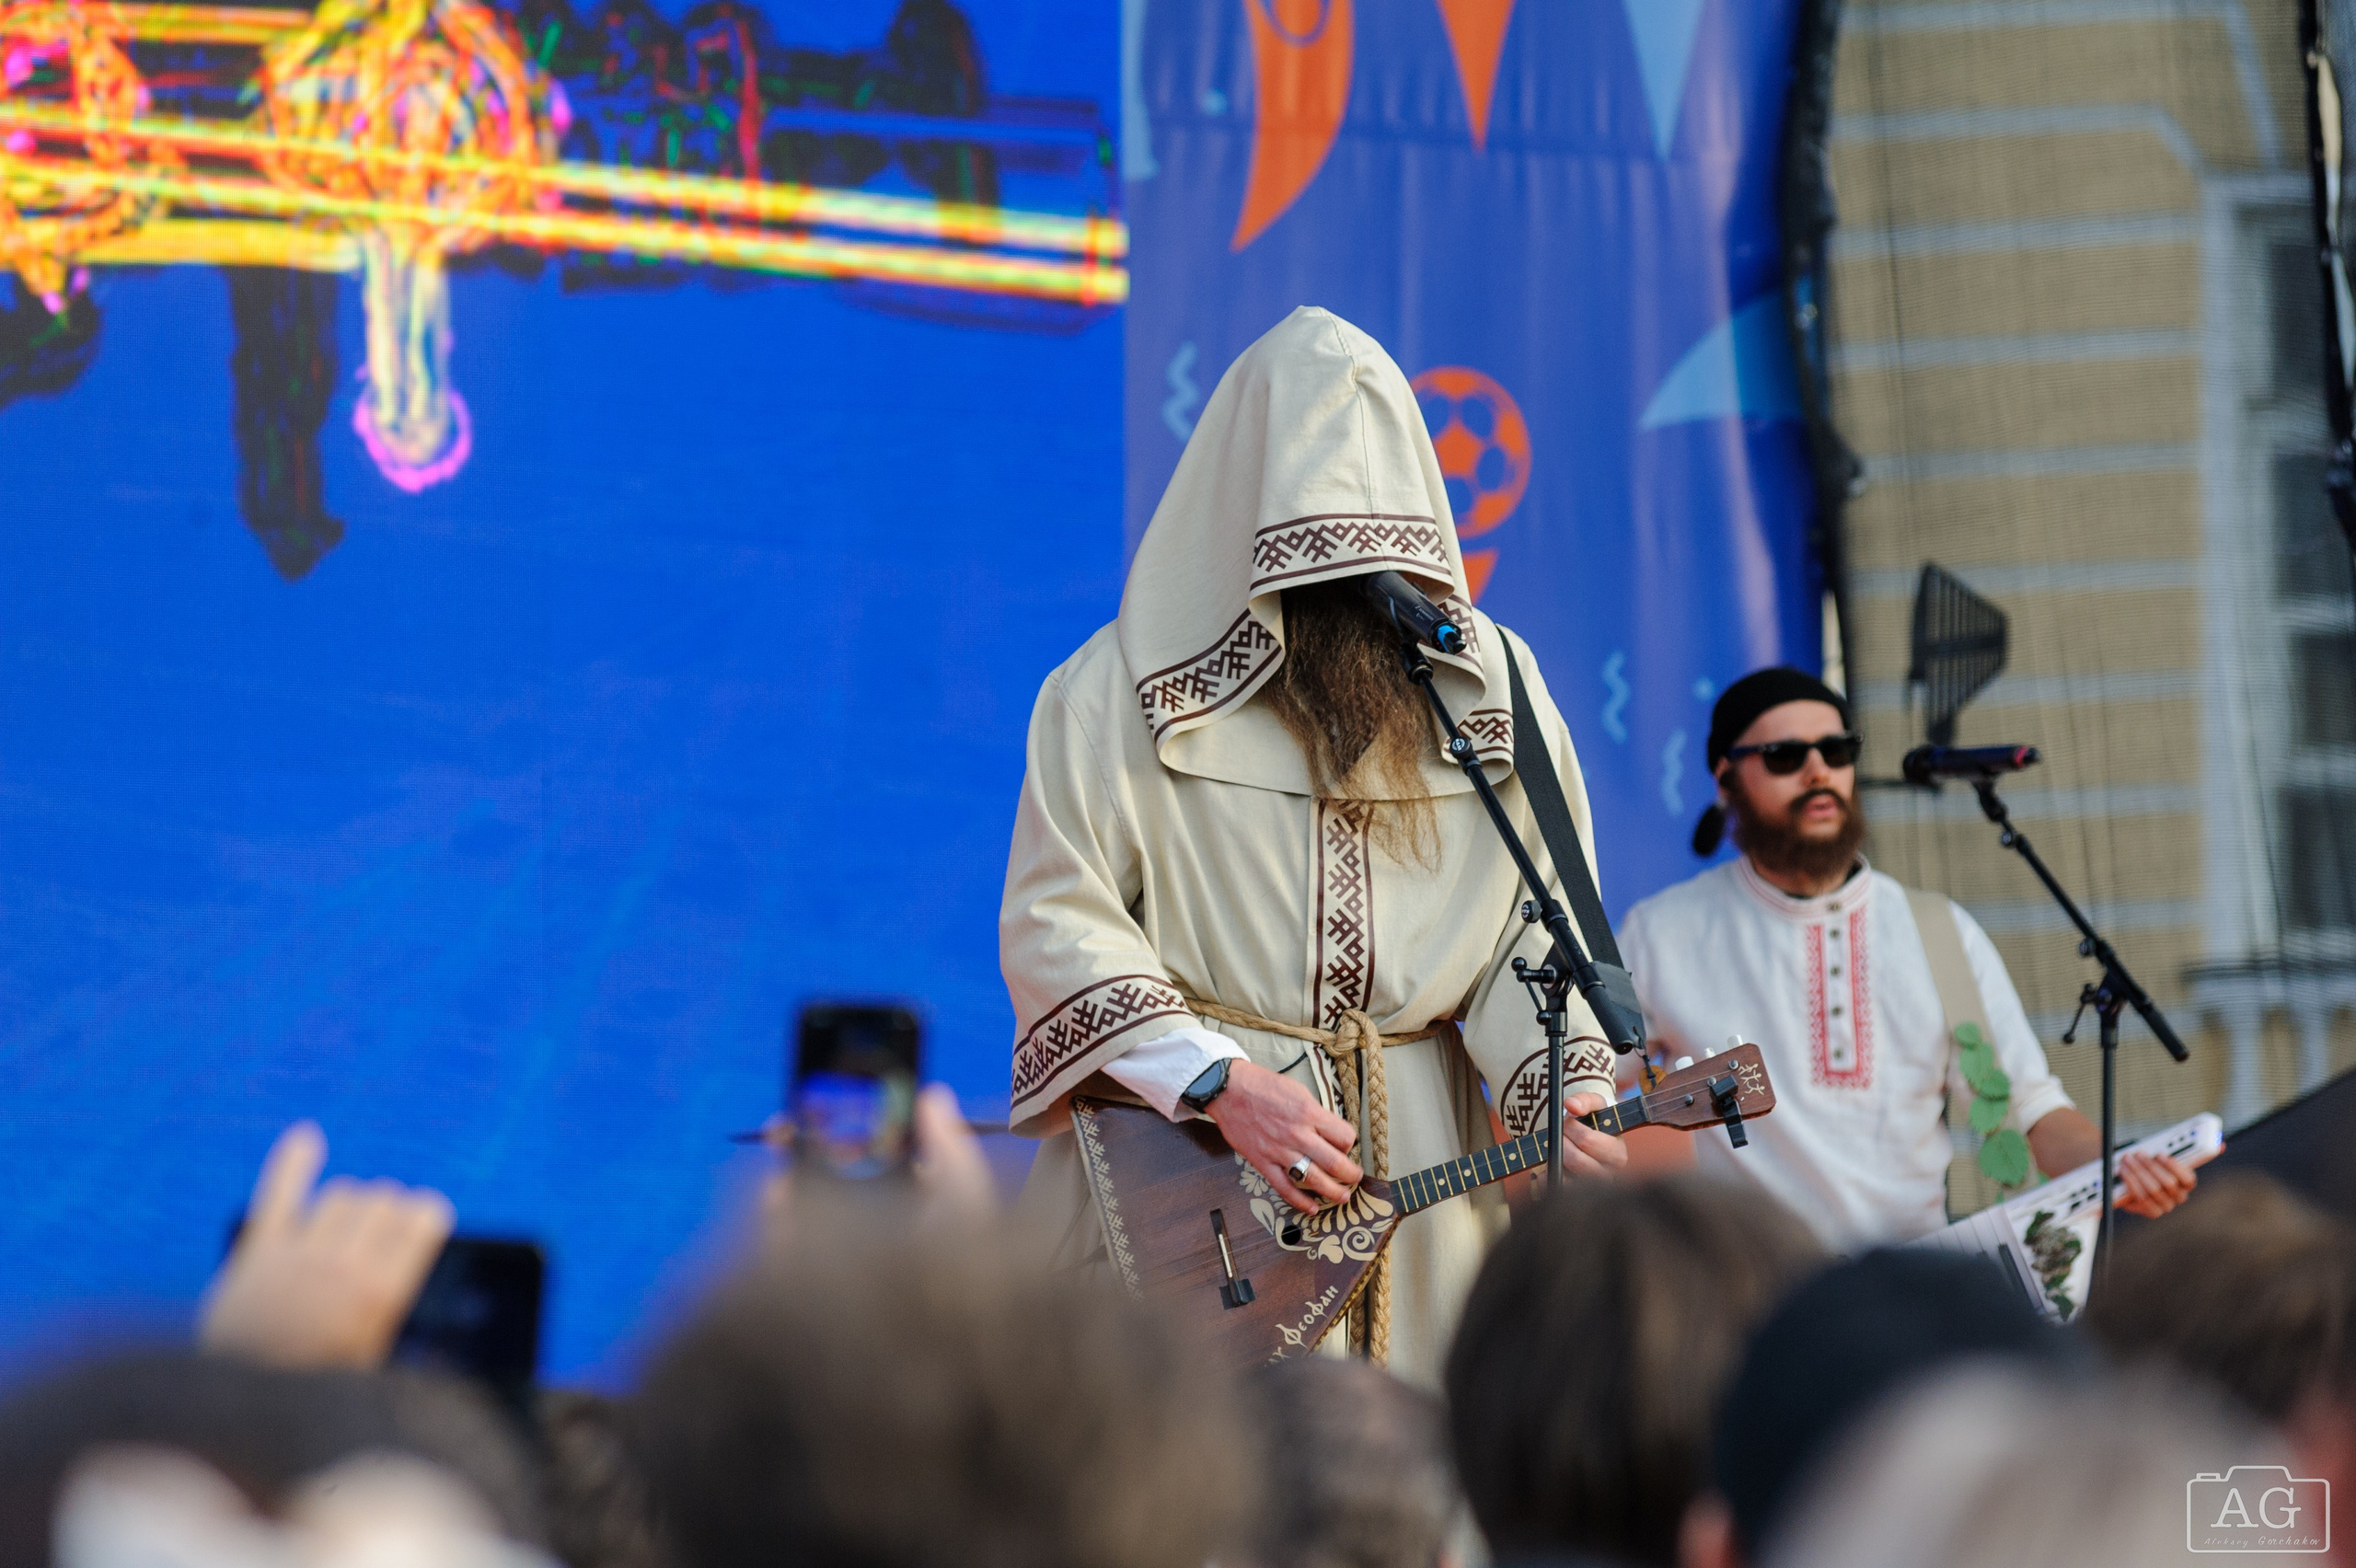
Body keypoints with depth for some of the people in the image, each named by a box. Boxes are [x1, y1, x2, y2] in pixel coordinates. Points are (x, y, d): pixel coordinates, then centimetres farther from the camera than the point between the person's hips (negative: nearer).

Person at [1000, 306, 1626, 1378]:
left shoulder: (1497, 688, 10)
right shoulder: (1120, 687, -2)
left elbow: (1542, 927, 7)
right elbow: (1054, 924, -6)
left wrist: (1568, 1089, -12)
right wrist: (1221, 1084, -16)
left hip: (1420, 1167, 3)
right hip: (1176, 1156, -3)